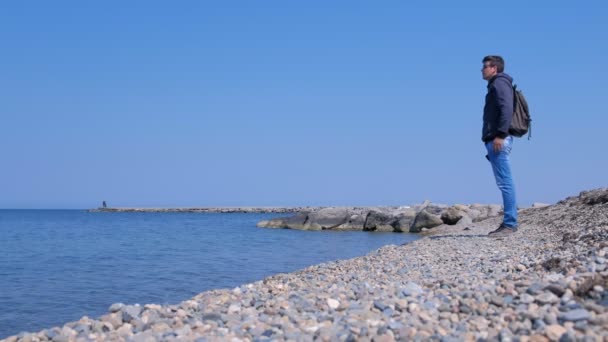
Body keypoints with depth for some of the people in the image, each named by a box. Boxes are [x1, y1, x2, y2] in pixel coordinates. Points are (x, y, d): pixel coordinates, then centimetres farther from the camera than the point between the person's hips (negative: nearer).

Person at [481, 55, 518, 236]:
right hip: (495, 140, 10)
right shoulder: (495, 85, 24)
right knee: (505, 182, 8)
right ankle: (508, 223, 10)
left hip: (499, 140, -10)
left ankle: (510, 223, -12)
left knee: (505, 182, -11)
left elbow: (507, 109, -18)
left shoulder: (500, 83, -5)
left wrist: (500, 135, -24)